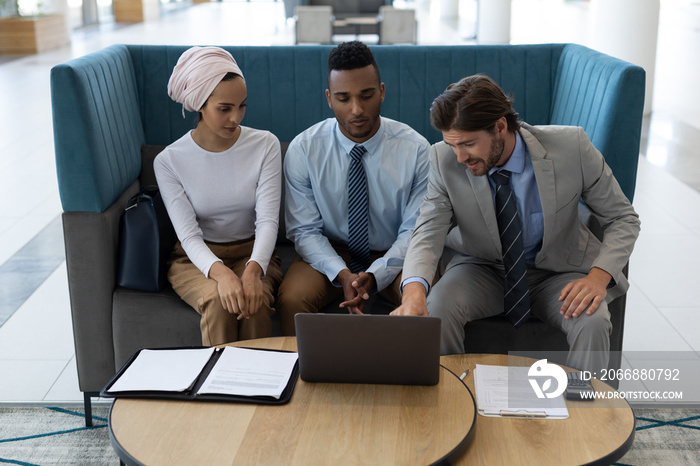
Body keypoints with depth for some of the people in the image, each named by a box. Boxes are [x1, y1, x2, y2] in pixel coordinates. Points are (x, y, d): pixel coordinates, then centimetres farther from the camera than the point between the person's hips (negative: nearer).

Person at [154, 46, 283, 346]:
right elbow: (188, 234, -15)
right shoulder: (169, 161, -8)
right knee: (217, 300, -33)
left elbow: (268, 220, -13)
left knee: (255, 301, -32)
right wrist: (221, 273, -36)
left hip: (252, 253, 1)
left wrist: (253, 270, -33)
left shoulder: (265, 146, -6)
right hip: (197, 258, 0)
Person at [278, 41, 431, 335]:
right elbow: (305, 230, -7)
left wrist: (374, 275, -26)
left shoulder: (415, 149, -11)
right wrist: (342, 274, -25)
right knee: (291, 299, -29)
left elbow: (415, 231, -9)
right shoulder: (303, 150, -9)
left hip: (394, 258, 0)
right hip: (329, 255, 0)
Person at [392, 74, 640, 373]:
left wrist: (599, 277, -27)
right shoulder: (445, 160, -17)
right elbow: (429, 232, -19)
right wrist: (414, 290, -41)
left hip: (557, 271, -1)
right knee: (436, 309, -28)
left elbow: (624, 219, -9)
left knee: (592, 324, -30)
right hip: (482, 268, 1)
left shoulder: (571, 147, -20)